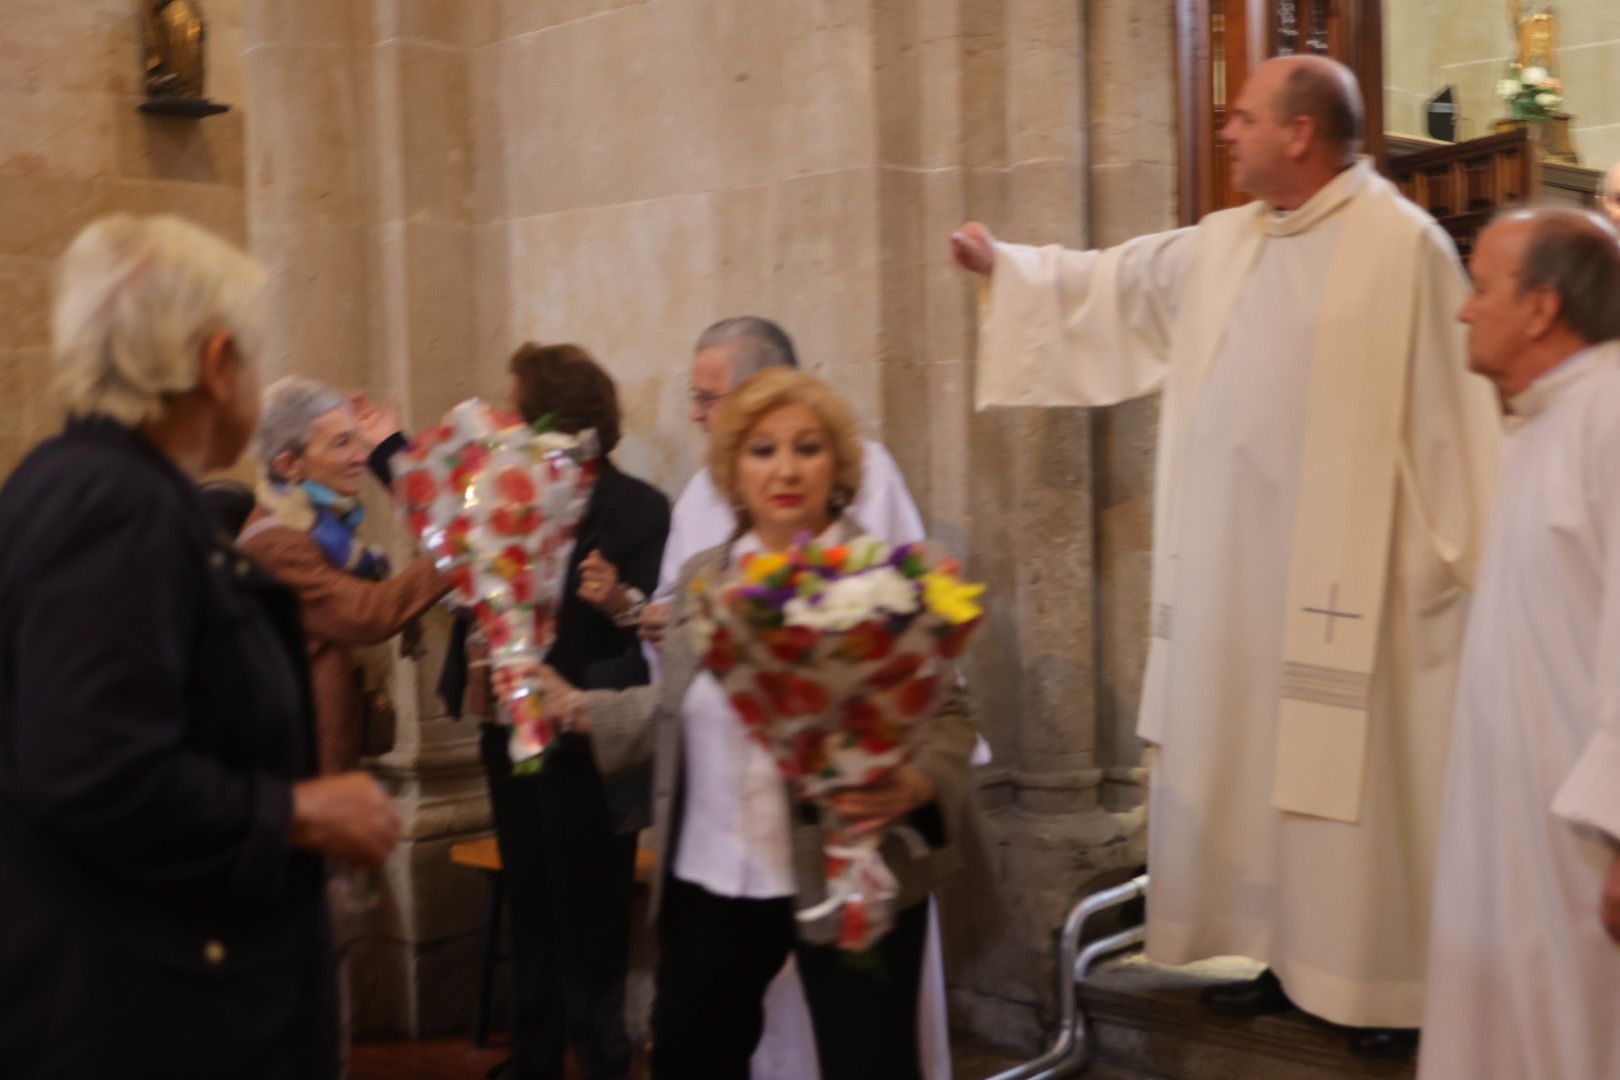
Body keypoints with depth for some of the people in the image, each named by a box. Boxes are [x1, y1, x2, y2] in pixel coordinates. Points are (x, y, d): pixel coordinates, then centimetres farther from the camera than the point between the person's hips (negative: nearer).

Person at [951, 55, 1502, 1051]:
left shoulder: (1403, 244, -11)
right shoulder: (1223, 247, 9)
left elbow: (1449, 407, -12)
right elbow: (1115, 284, 24)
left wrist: (1454, 556, -12)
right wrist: (1006, 263, 29)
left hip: (1347, 573, -7)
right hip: (1240, 573, 7)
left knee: (1357, 773, 1)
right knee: (1252, 762, 13)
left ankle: (1389, 985, 15)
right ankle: (1289, 957, 27)